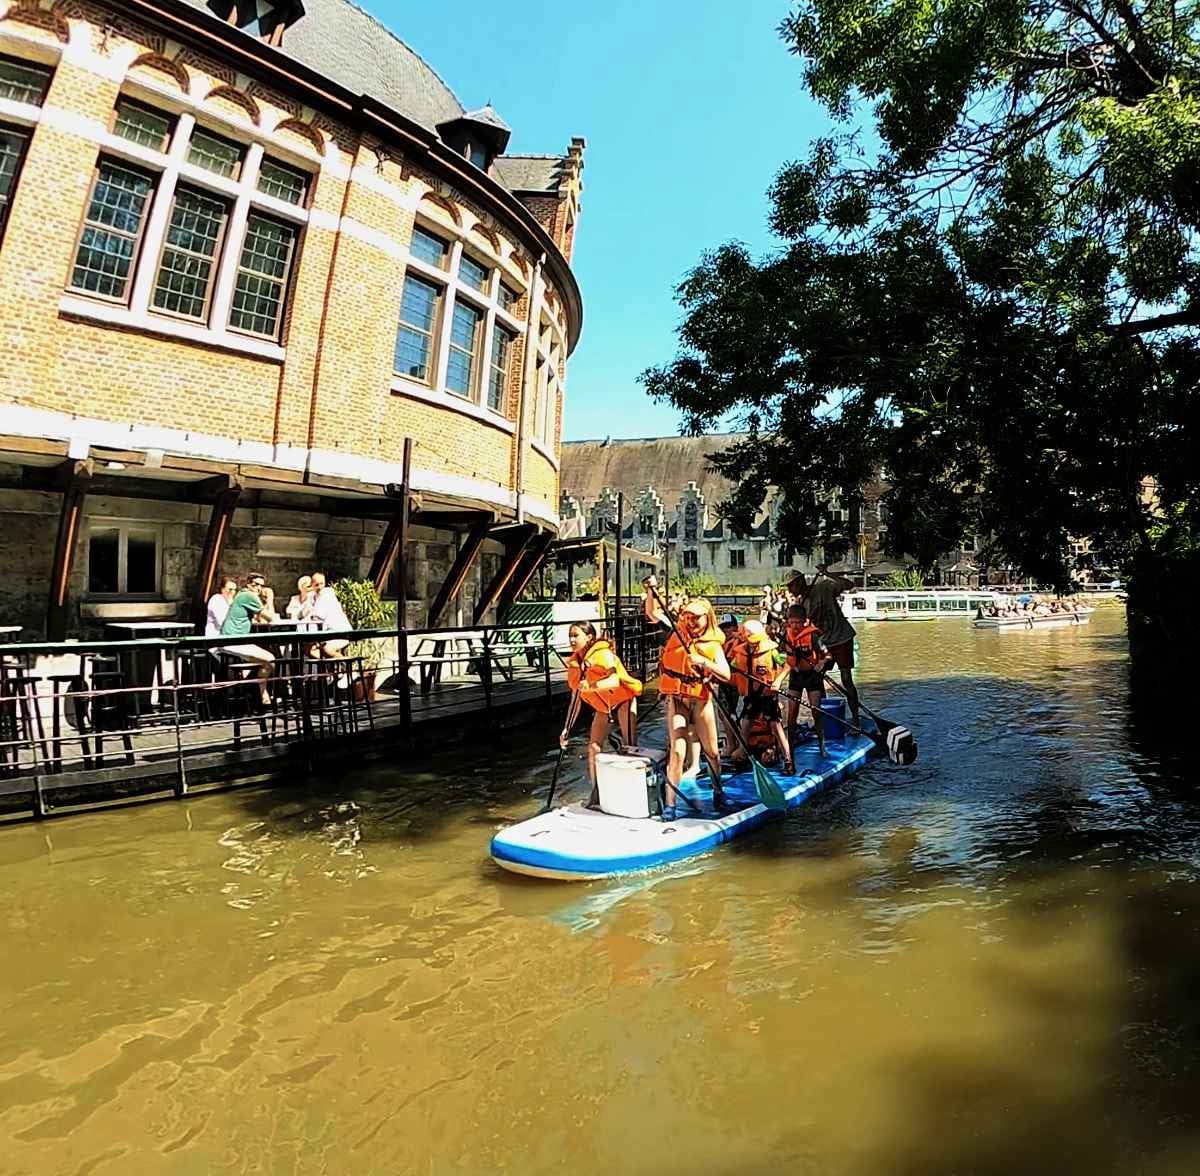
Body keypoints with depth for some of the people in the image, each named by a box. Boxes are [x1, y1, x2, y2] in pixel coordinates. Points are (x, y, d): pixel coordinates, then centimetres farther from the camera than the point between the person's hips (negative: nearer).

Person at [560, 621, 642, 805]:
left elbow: (615, 680, -41)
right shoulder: (574, 663, -5)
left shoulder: (603, 653, -24)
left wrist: (593, 685, -59)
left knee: (629, 747, -10)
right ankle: (596, 794, 10)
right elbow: (576, 698, 1)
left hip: (623, 700, -6)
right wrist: (567, 728, -2)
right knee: (593, 747, 0)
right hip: (602, 706, 6)